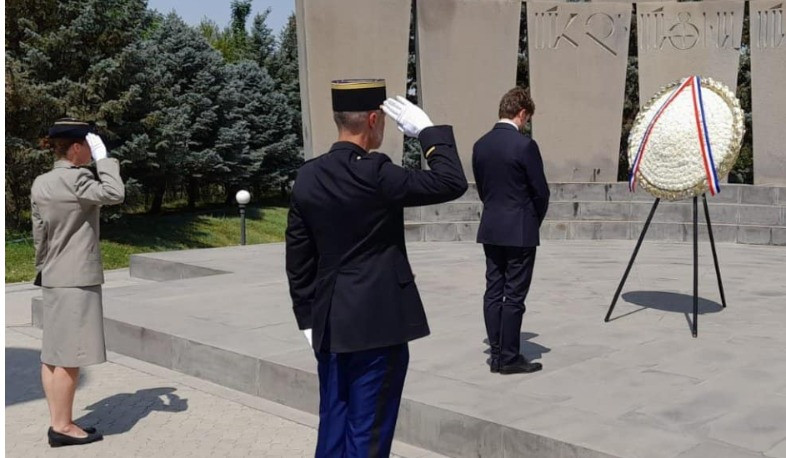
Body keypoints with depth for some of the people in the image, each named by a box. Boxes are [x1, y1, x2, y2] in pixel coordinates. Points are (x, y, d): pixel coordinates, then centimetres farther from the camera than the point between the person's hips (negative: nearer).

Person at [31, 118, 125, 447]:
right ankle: (62, 427, 6)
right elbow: (114, 195, -24)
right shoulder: (75, 179, -17)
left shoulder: (40, 183, 9)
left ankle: (58, 422, 20)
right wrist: (103, 159, -14)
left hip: (54, 279, 9)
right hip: (77, 280, -9)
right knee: (69, 356, -2)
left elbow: (39, 235, 13)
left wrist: (42, 269, 21)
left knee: (53, 354, 11)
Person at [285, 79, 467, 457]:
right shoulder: (374, 172, -17)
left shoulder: (307, 177, 3)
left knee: (333, 425, 17)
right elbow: (452, 183, -15)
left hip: (329, 324, 7)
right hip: (377, 322, -7)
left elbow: (298, 258, 7)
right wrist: (427, 131, -6)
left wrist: (308, 318, 15)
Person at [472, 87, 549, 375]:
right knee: (514, 296, 0)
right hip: (520, 231, -6)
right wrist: (535, 221, 8)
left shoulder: (480, 145, 5)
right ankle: (509, 358, 6)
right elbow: (541, 191, -9)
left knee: (493, 292, 10)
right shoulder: (525, 145, -14)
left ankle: (496, 354, 16)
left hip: (490, 229, 6)